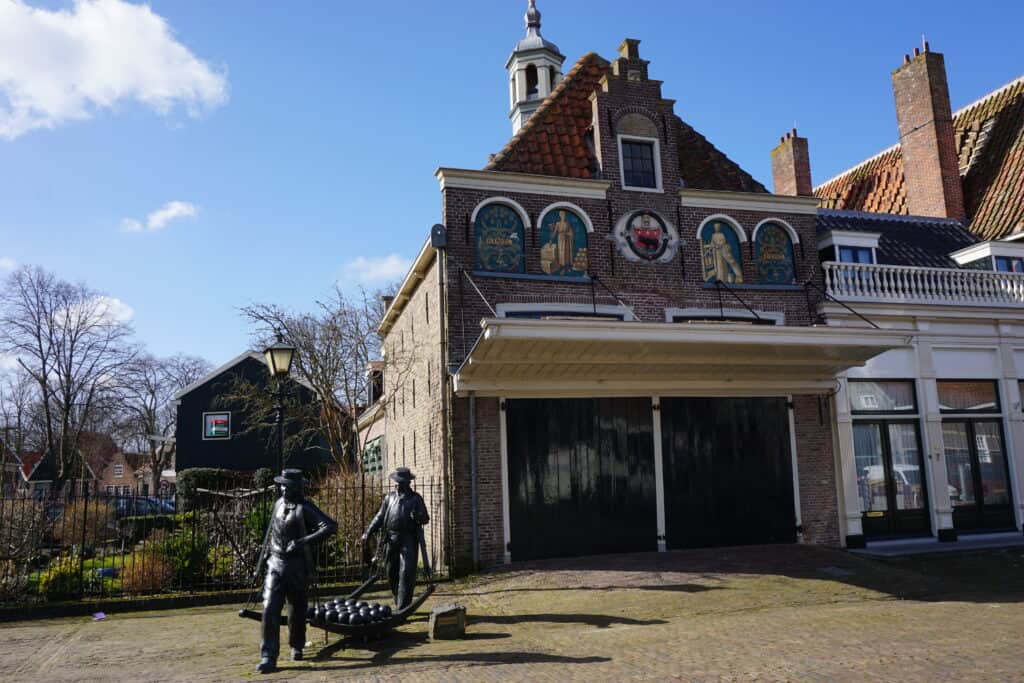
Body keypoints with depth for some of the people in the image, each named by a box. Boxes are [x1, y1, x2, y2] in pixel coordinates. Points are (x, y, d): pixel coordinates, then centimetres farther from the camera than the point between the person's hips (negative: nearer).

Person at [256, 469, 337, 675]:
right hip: (276, 564, 4)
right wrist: (266, 553, 26)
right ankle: (268, 657, -6)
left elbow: (331, 526, -27)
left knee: (297, 610, 11)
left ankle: (297, 647, 34)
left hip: (297, 566, -4)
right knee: (270, 609, -9)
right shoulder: (279, 504, 5)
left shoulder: (305, 508, -14)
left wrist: (303, 541, -32)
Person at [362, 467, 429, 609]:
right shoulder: (389, 497, 14)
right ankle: (398, 602, 25)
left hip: (409, 539, -4)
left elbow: (425, 518, 1)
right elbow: (379, 517, 17)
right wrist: (368, 532, 9)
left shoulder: (415, 498, 4)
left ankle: (403, 607, -5)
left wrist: (417, 517, -21)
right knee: (391, 572, 9)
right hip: (392, 538, 4)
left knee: (406, 572, -9)